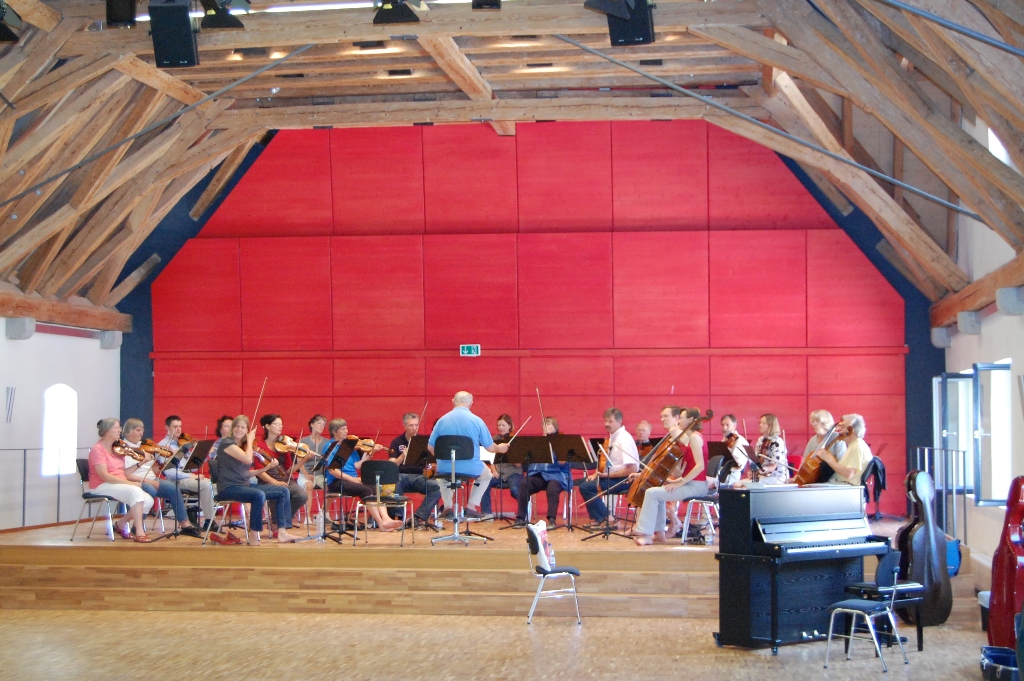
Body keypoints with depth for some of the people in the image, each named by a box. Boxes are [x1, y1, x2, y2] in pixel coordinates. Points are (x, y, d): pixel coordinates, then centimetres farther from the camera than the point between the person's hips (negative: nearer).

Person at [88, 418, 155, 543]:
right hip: (102, 487, -8)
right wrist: (129, 483, -24)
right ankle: (139, 532, -35)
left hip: (120, 485, 8)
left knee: (148, 500, -13)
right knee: (136, 491, -33)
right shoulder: (98, 449, -10)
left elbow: (123, 472, 9)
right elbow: (104, 476, -20)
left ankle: (121, 524, 7)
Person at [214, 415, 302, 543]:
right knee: (259, 495, -36)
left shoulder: (243, 446, 15)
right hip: (229, 488, -9)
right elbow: (248, 459, -24)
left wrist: (267, 468, 3)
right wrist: (250, 441, -10)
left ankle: (282, 533, -6)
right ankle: (254, 535, -24)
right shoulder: (226, 443, -10)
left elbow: (247, 473, 13)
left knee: (283, 492, 0)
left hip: (245, 485, 9)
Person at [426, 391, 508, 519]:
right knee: (487, 475, 31)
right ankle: (471, 506, 18)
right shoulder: (477, 421, -6)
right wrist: (500, 448, 22)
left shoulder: (442, 420, -1)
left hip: (445, 469, 2)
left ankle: (448, 507, 22)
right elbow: (490, 448, -2)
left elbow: (430, 447, 4)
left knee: (441, 477, 39)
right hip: (471, 469, -2)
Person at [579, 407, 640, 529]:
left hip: (624, 479, -10)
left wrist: (607, 475, -21)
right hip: (612, 476, 10)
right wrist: (597, 474, 4)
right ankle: (597, 519, 11)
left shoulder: (624, 439, -18)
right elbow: (607, 462, 21)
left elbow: (632, 469, -25)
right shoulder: (613, 436, 10)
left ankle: (604, 519, -7)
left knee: (586, 487, -16)